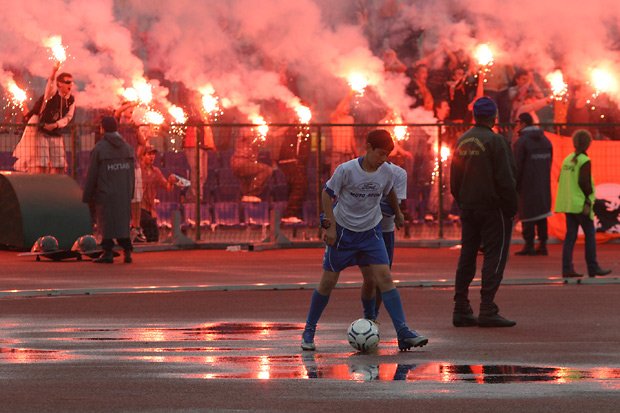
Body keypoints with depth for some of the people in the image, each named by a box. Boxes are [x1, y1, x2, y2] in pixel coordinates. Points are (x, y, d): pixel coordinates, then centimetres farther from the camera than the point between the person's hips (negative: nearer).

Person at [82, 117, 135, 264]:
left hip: (105, 193, -5)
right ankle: (127, 251, 5)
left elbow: (92, 174, -8)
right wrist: (130, 194, 15)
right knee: (122, 221, 11)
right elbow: (131, 173, 9)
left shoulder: (99, 148, -9)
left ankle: (108, 253, -2)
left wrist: (87, 196, -2)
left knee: (107, 222, 0)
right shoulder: (127, 147, 7)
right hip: (124, 194, 5)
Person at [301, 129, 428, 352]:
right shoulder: (346, 170, -18)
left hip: (371, 231, 2)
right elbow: (327, 194, -8)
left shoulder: (386, 172, -6)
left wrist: (397, 213, 29)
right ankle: (309, 331, 19)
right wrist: (331, 226, -11)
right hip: (343, 231, -2)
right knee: (328, 281, 3)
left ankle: (403, 333, -18)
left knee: (385, 278, -12)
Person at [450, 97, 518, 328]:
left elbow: (454, 179, 16)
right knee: (494, 256, -5)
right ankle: (487, 310, -11)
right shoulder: (495, 141, -12)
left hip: (468, 208, 7)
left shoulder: (462, 142, 10)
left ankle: (461, 309, 10)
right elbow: (505, 179, -15)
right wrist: (511, 208, -7)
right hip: (492, 208, -7)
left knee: (467, 256, 11)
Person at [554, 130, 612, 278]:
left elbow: (561, 180, 13)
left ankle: (567, 269, 4)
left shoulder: (567, 159, 11)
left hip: (567, 203, 7)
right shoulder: (585, 161, -11)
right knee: (590, 234, 2)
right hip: (580, 203, -7)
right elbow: (584, 182, -18)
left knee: (570, 235, 8)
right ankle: (593, 267, 3)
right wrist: (589, 196, -7)